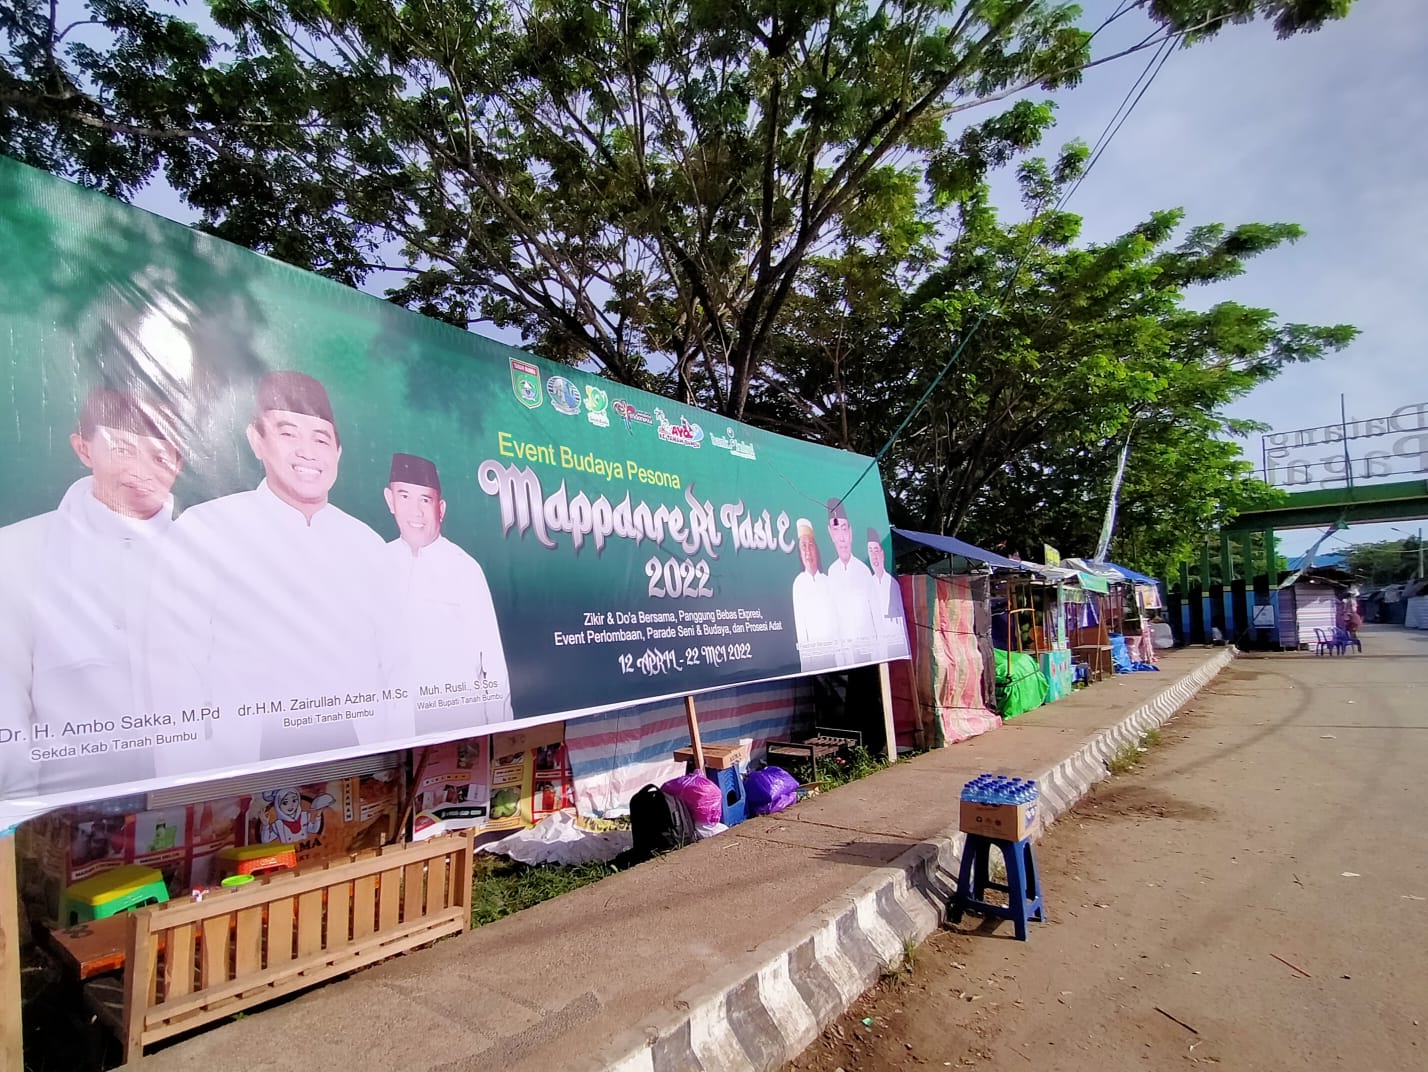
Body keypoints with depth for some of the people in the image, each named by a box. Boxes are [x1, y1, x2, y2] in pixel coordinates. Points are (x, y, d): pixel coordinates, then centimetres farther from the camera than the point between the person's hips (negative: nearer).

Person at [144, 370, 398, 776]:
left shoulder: (368, 546, 5)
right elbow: (174, 673, -6)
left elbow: (393, 670, 7)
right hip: (246, 770, -2)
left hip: (359, 764, 3)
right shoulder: (202, 533, -4)